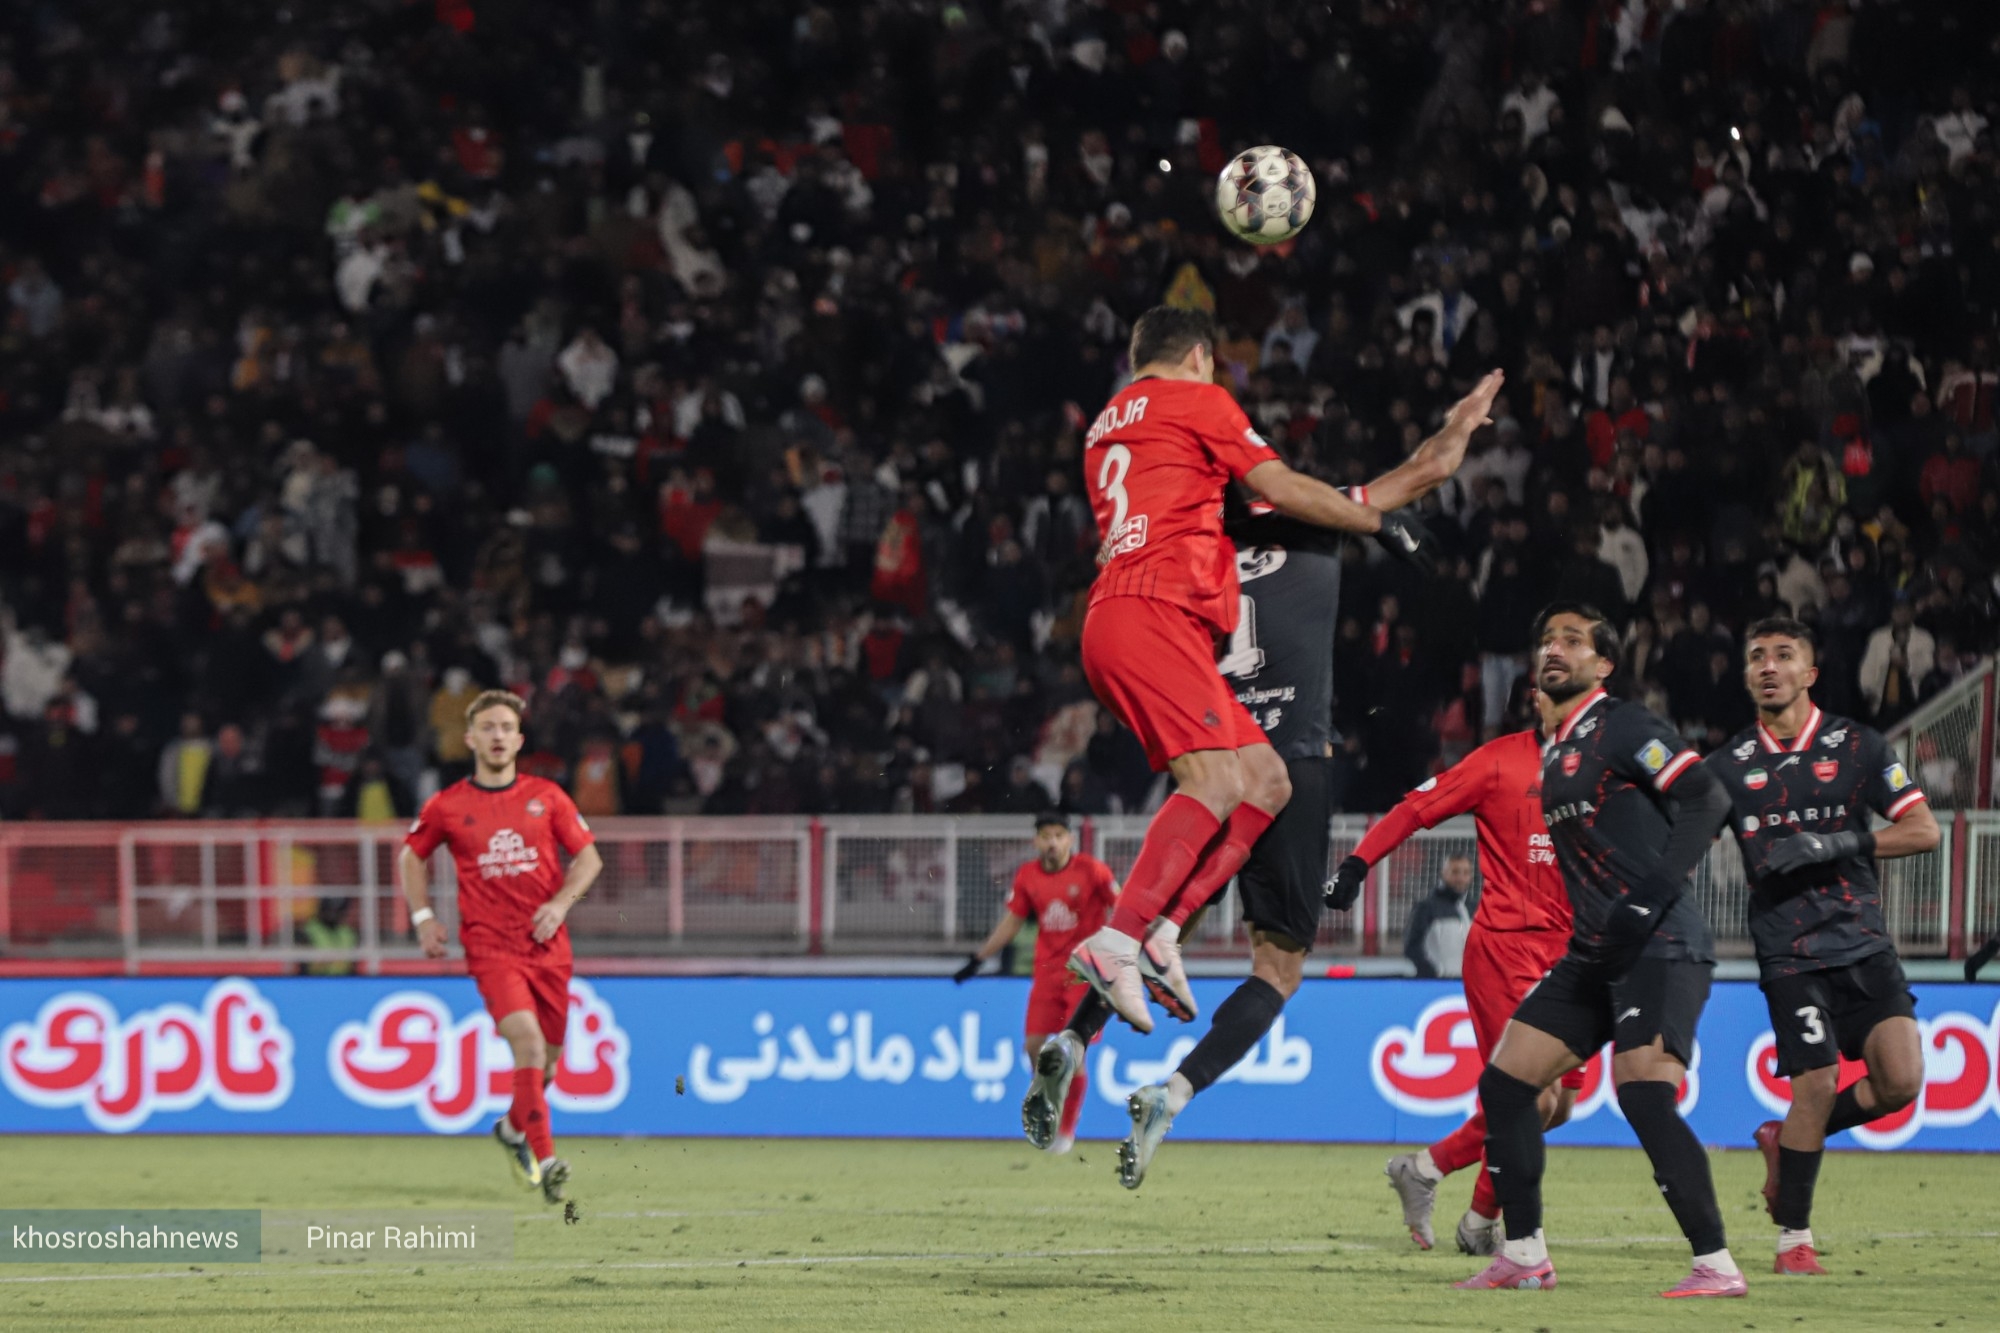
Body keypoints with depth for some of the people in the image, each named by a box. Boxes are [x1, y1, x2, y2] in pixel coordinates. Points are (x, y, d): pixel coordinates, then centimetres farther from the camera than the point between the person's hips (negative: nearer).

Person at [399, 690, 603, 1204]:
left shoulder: (547, 797, 5)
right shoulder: (446, 807, 2)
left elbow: (588, 856, 9)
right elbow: (411, 857, 18)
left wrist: (561, 902, -7)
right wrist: (423, 917, 8)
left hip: (547, 945, 3)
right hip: (490, 946, -3)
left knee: (547, 1056, 9)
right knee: (528, 1040, -23)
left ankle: (514, 1128, 40)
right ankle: (545, 1160, -26)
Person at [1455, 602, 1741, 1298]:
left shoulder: (1621, 728, -8)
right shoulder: (1552, 750, 17)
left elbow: (1706, 798, -18)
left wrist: (1653, 896, -24)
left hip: (1661, 947, -9)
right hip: (1595, 954, 9)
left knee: (1643, 1096, -22)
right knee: (1504, 1083, 5)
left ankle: (1717, 1265, -17)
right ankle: (1524, 1255, 13)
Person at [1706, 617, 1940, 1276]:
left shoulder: (1857, 745, 2)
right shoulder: (1729, 765, 6)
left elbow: (1924, 830, -2)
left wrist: (1834, 844, -13)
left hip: (1863, 944, 1)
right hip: (1790, 955, -1)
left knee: (1901, 1079, -14)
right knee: (1816, 1084, -15)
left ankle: (1786, 1140, 13)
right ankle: (1793, 1238, 2)